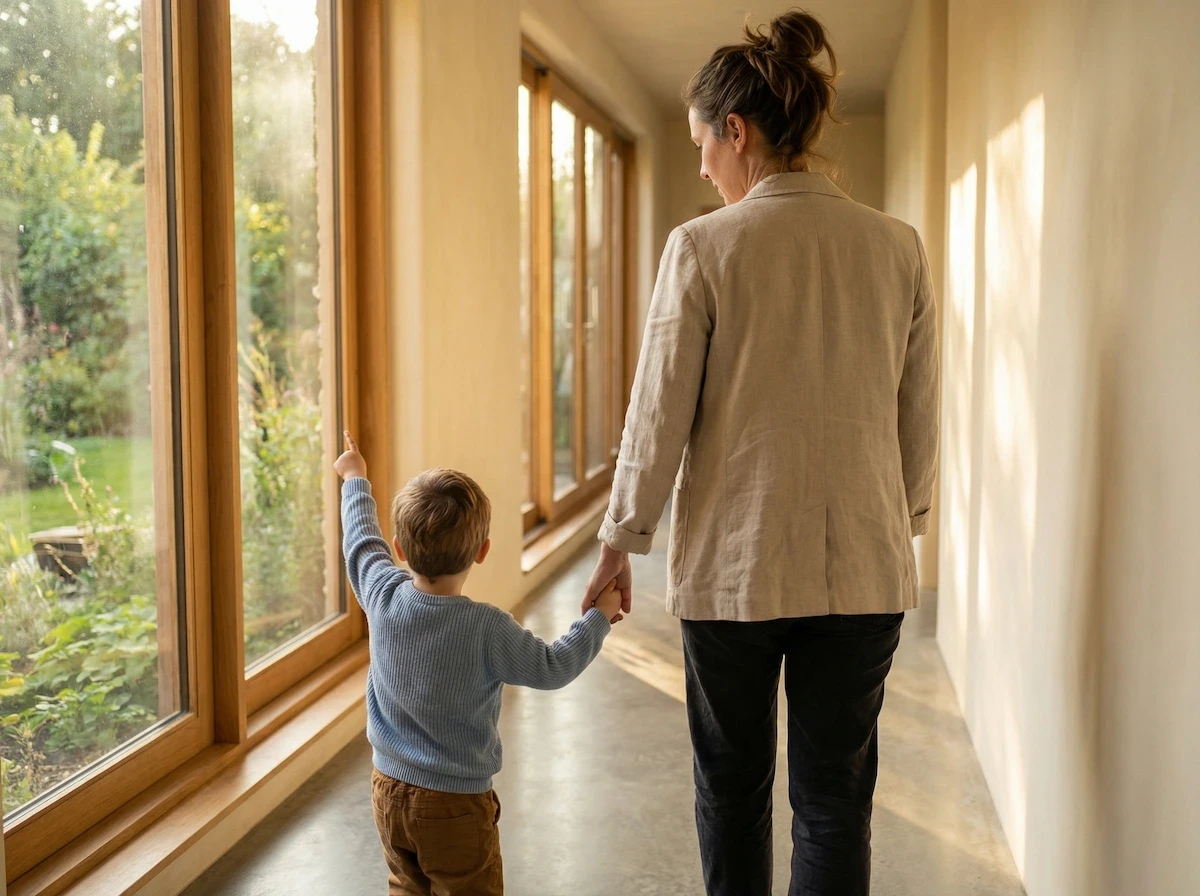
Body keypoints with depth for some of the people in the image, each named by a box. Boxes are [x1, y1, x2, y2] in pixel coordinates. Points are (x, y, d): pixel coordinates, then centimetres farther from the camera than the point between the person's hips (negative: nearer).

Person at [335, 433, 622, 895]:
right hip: (455, 804, -6)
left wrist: (355, 479, 27)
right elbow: (554, 667, -13)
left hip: (389, 790, 6)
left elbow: (362, 541, 10)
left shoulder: (383, 596, -10)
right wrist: (599, 616, 1)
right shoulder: (486, 629, -24)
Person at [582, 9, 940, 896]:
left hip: (733, 564, -2)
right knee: (836, 799, 11)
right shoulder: (898, 247, 0)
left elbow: (659, 413, -7)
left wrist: (622, 541, 4)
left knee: (732, 789, 17)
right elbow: (920, 416, 6)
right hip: (865, 567, 3)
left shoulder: (703, 247, -10)